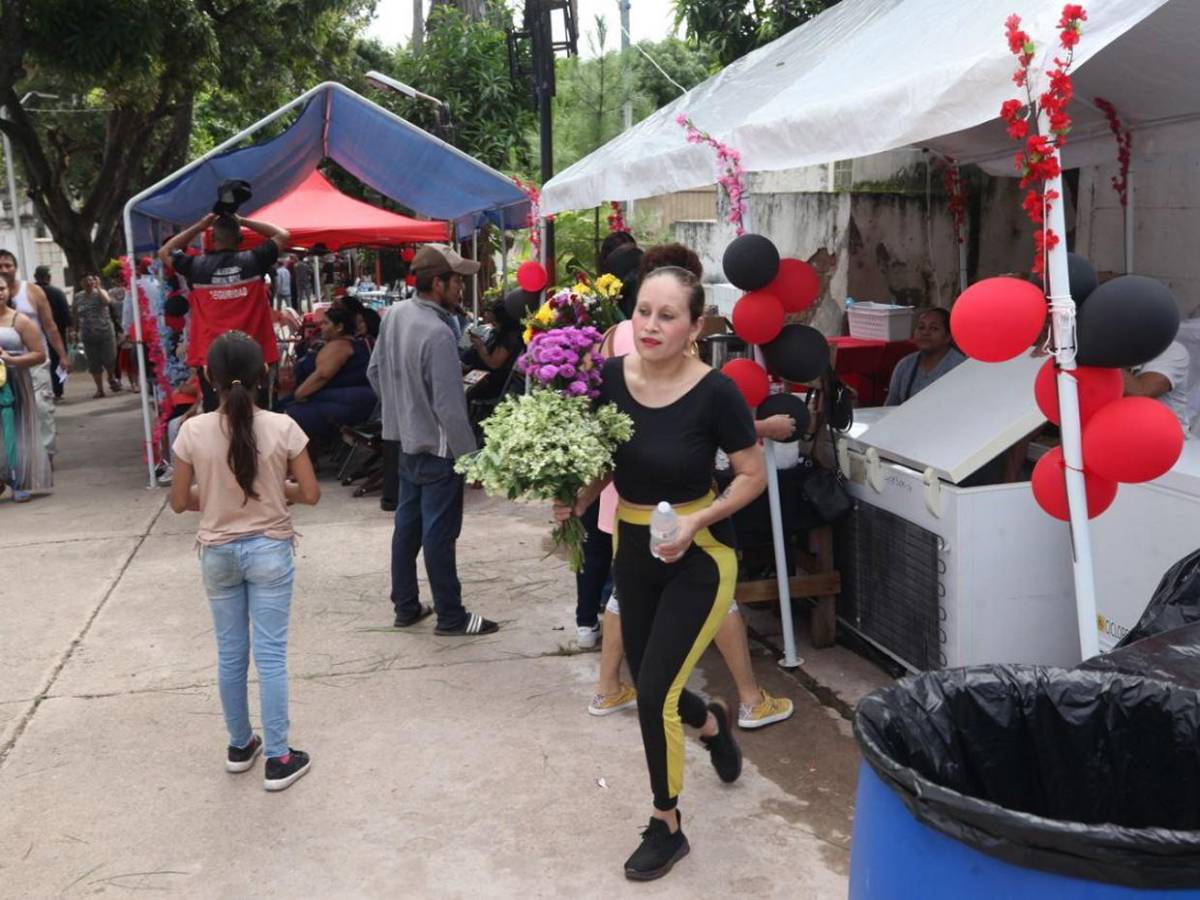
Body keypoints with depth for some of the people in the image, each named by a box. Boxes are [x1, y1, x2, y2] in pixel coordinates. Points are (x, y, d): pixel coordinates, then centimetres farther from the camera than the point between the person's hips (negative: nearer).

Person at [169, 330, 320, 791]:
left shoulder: (193, 431, -10)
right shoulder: (282, 428, -13)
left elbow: (179, 501, -2)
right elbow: (310, 494, -8)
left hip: (217, 553, 2)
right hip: (269, 550, -2)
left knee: (230, 654, 16)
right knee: (270, 656, 5)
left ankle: (240, 745, 32)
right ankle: (278, 759, 11)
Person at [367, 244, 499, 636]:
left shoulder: (394, 315, 0)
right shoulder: (437, 333, -26)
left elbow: (375, 371, 12)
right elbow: (449, 408, -25)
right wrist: (472, 457, -17)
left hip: (407, 440, 8)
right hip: (437, 447, -8)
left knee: (407, 524, 16)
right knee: (438, 533, 2)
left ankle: (405, 607, 28)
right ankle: (451, 616, 15)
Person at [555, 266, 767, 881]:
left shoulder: (715, 392, -21)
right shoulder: (611, 378, -9)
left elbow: (753, 476, -10)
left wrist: (696, 521, -23)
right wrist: (577, 501, -11)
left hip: (697, 557, -5)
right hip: (632, 549, 5)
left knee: (655, 695, -6)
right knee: (651, 686, 16)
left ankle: (666, 828, 18)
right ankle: (712, 724, 53)